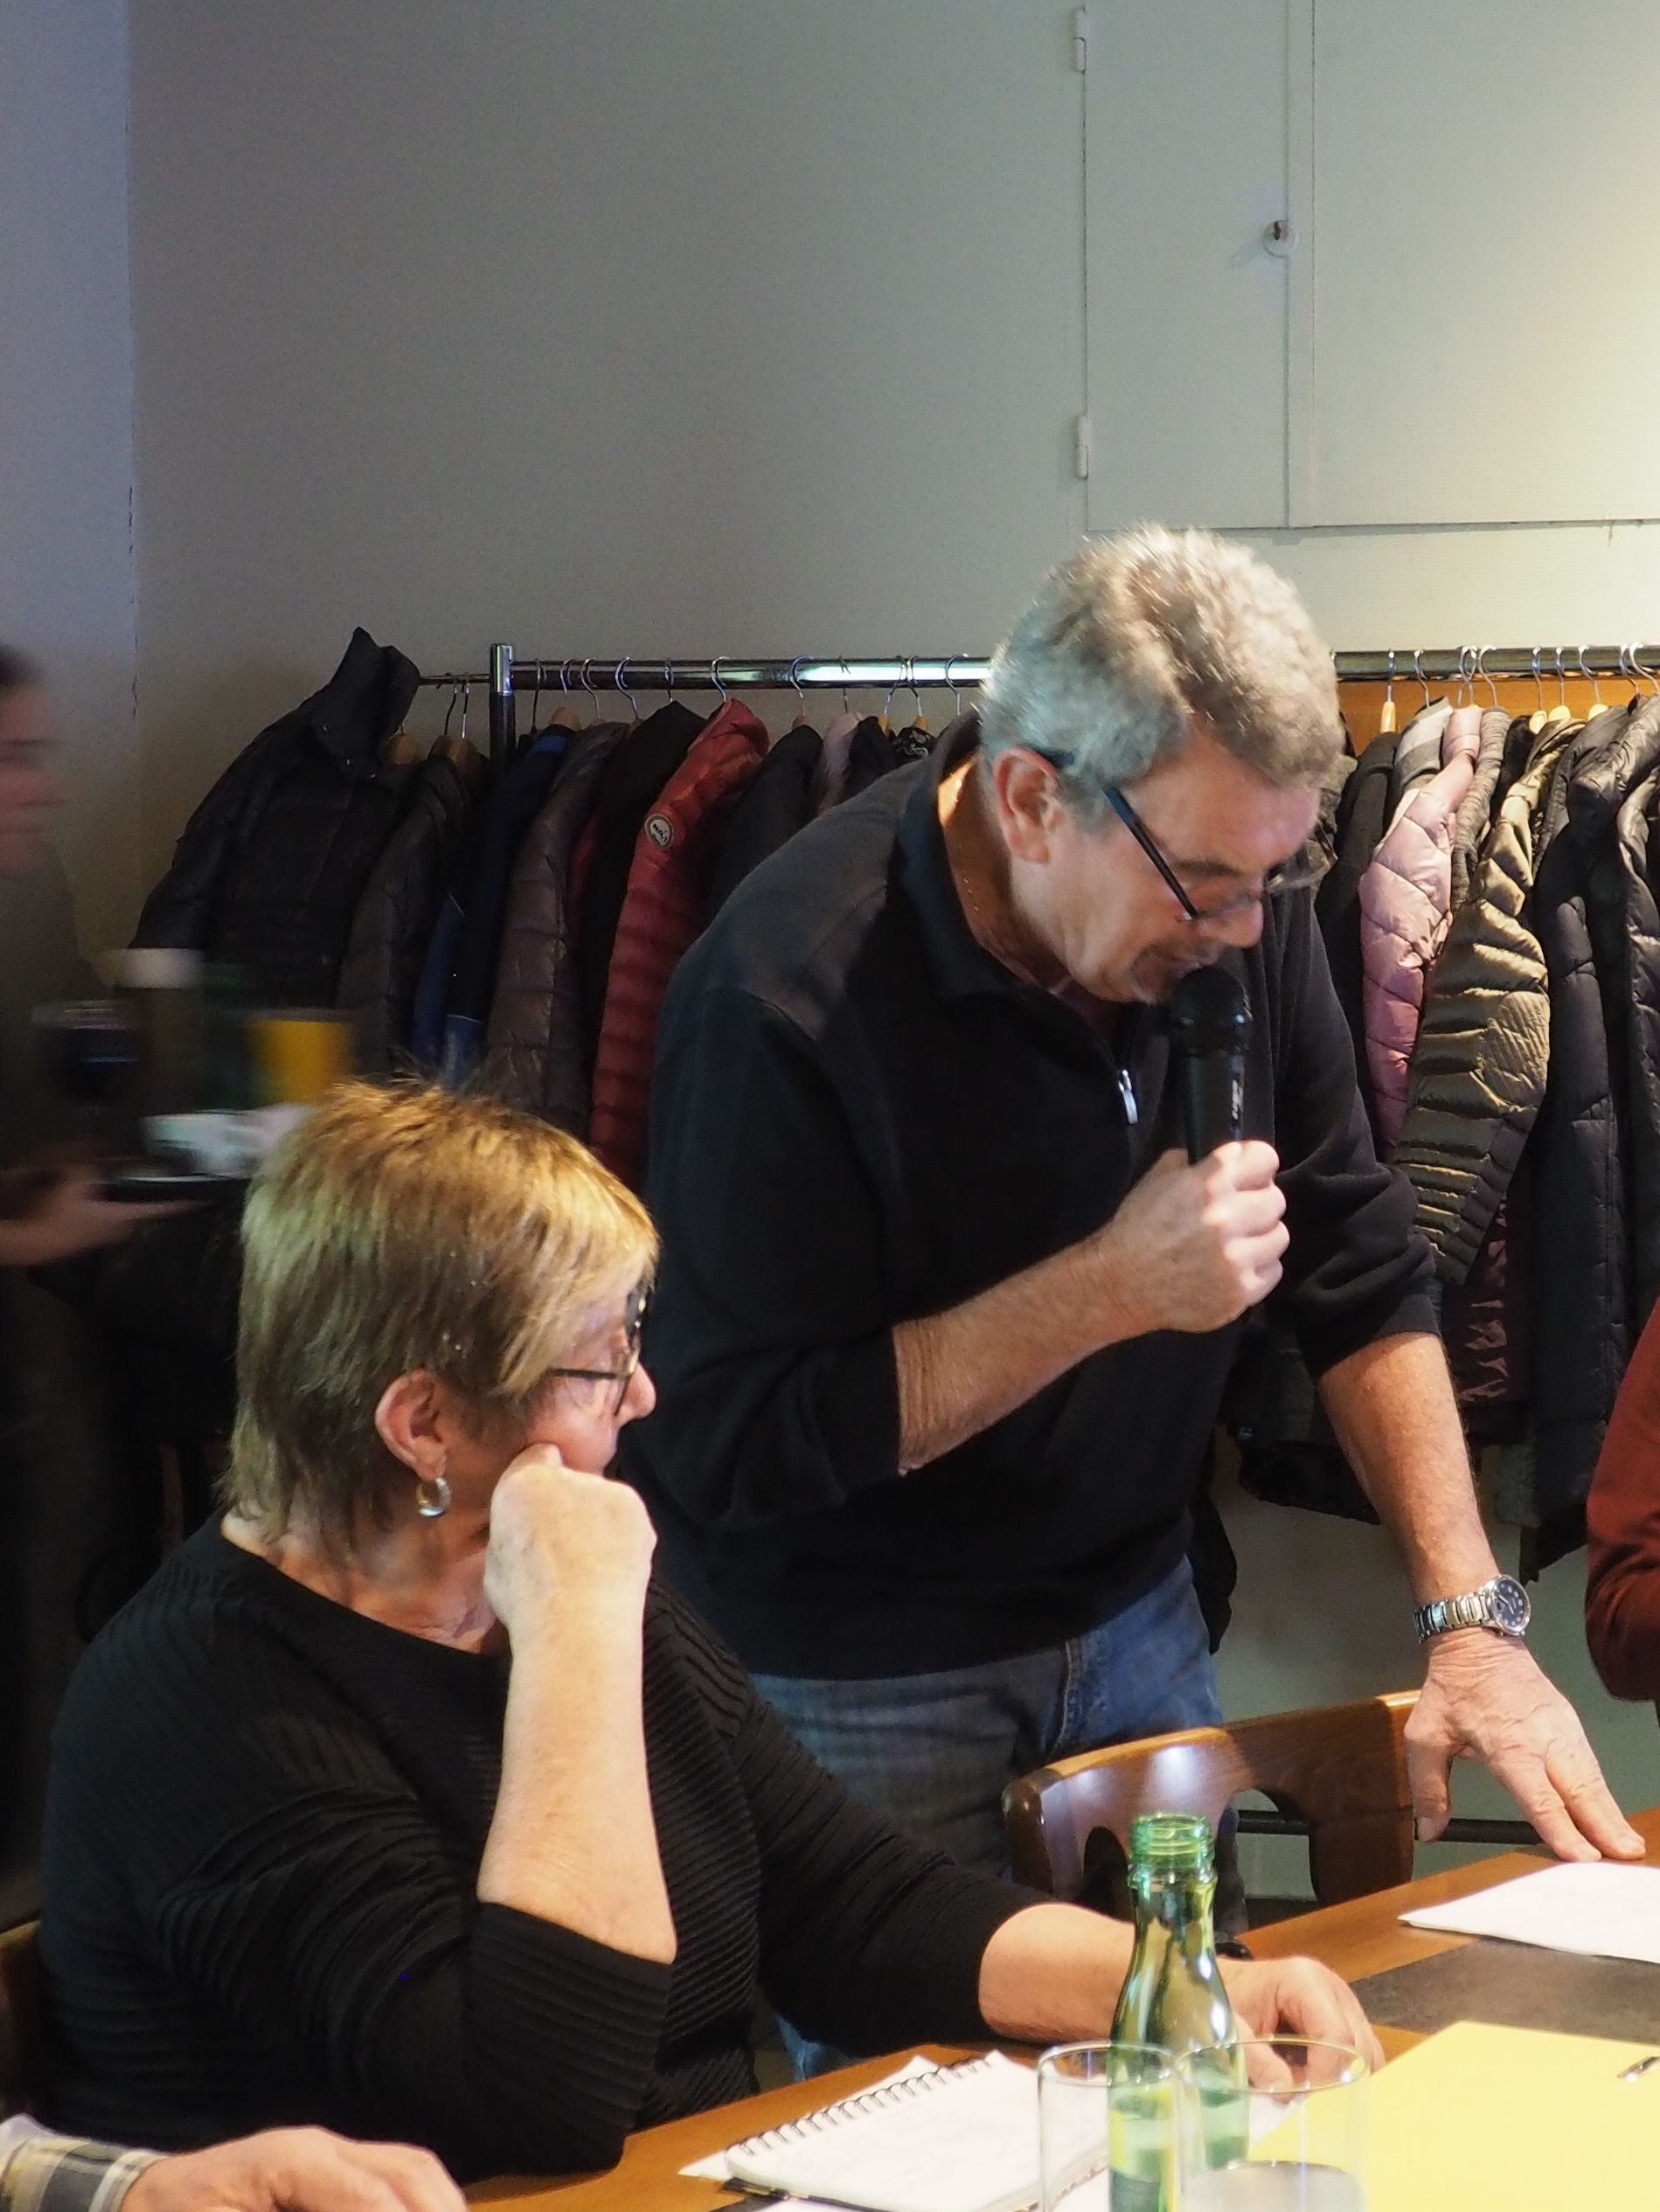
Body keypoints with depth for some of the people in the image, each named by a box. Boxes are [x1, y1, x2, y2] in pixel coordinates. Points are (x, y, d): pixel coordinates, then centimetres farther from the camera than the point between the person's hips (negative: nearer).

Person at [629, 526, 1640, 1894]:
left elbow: (1364, 1279, -2)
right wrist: (1110, 1289, -29)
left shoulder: (1238, 905, -8)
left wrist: (1472, 1620, -11)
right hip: (856, 1676, -5)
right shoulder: (785, 996, -26)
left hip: (1133, 1615, 5)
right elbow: (733, 1443, -25)